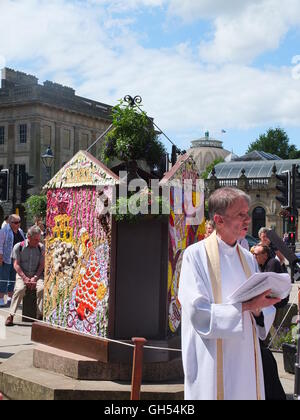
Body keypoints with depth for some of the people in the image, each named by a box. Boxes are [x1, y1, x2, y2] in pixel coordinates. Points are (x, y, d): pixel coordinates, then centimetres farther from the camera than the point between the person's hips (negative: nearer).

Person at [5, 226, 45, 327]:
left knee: (42, 288, -29)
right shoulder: (19, 246, -2)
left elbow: (42, 265, 2)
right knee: (20, 289, -31)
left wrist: (34, 278, -12)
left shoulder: (41, 247, 3)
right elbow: (16, 265, -3)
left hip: (37, 275, 1)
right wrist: (25, 278, -14)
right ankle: (11, 315, -22)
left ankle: (40, 315, -21)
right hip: (22, 274, -1)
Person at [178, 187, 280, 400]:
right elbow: (198, 312, -17)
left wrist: (258, 308, -12)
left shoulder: (248, 259, 10)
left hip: (246, 359, 5)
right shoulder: (196, 254, -8)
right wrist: (245, 306, -20)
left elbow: (268, 312, 10)